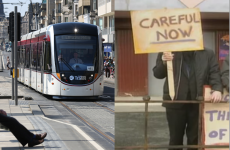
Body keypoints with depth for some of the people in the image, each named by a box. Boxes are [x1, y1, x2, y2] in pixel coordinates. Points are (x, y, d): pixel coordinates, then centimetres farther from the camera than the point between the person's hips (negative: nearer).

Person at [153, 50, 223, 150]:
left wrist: (217, 89, -20)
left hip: (198, 103, 1)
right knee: (175, 138, 8)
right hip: (175, 102, -1)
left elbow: (215, 74, 0)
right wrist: (164, 62, -18)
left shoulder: (207, 54, 4)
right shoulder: (169, 52, 2)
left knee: (195, 138, 8)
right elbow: (157, 74, 3)